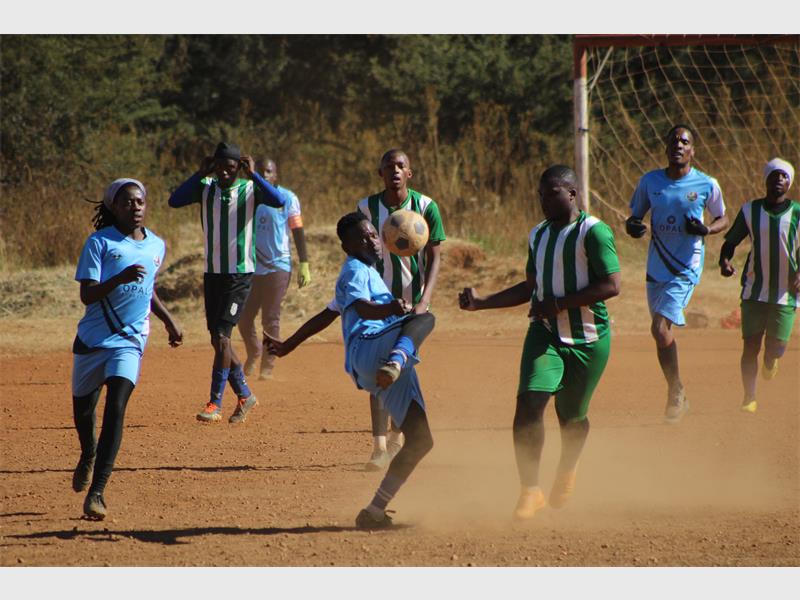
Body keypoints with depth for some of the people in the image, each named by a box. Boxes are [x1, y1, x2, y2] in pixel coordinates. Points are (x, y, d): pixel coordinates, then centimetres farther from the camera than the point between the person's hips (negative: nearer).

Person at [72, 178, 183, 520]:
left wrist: (168, 321, 25)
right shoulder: (100, 243, -7)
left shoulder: (156, 246, 7)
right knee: (82, 409, 14)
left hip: (130, 340, 1)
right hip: (93, 338, -1)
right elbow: (87, 295, -15)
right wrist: (119, 279, -30)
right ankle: (88, 455, 50)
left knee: (116, 408, -18)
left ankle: (97, 491, -20)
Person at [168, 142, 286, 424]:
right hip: (213, 272, 5)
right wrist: (200, 174, -15)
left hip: (240, 273, -5)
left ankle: (215, 404, -9)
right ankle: (245, 395, 25)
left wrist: (253, 175, -22)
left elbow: (279, 201, -23)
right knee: (218, 340, 9)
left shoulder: (249, 189, -5)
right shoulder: (205, 188, 3)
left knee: (221, 336, -12)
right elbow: (174, 201, -12)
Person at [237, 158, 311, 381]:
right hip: (250, 267, 3)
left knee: (270, 319, -1)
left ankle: (267, 366, 11)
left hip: (277, 266, -3)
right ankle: (254, 354, 32)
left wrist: (304, 265, -8)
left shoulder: (287, 198, -2)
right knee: (244, 316, 6)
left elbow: (298, 231, -3)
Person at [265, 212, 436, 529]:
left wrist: (288, 346, 50)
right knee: (424, 319, -33)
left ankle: (375, 511, 5)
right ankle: (396, 364, -64)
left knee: (420, 439, 4)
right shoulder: (355, 271, 4)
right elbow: (362, 308, -18)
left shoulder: (368, 272, 33)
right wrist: (390, 309, -40)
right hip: (368, 348, -9)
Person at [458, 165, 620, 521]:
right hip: (544, 332, 5)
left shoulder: (594, 232, -12)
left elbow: (611, 285, -18)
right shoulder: (538, 235, 12)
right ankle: (530, 490, -13)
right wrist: (482, 302, 11)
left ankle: (567, 472, 41)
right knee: (529, 402, -17)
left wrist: (561, 304, -21)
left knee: (571, 417, 9)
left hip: (587, 338, -5)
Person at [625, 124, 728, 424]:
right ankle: (676, 393, 27)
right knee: (662, 332, 10)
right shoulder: (650, 181, 2)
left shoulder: (707, 185, -5)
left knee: (660, 328, -18)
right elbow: (634, 216, 11)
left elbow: (722, 219, 7)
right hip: (656, 267, 4)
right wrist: (632, 226, -13)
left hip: (686, 268, -4)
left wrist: (706, 229, -15)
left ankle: (676, 391, -2)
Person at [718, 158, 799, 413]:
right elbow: (731, 241, 7)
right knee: (750, 345, -5)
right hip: (754, 293, 1)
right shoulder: (750, 210, 2)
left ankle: (770, 360, 35)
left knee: (775, 349, -3)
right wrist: (724, 260, -15)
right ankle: (749, 398, 8)